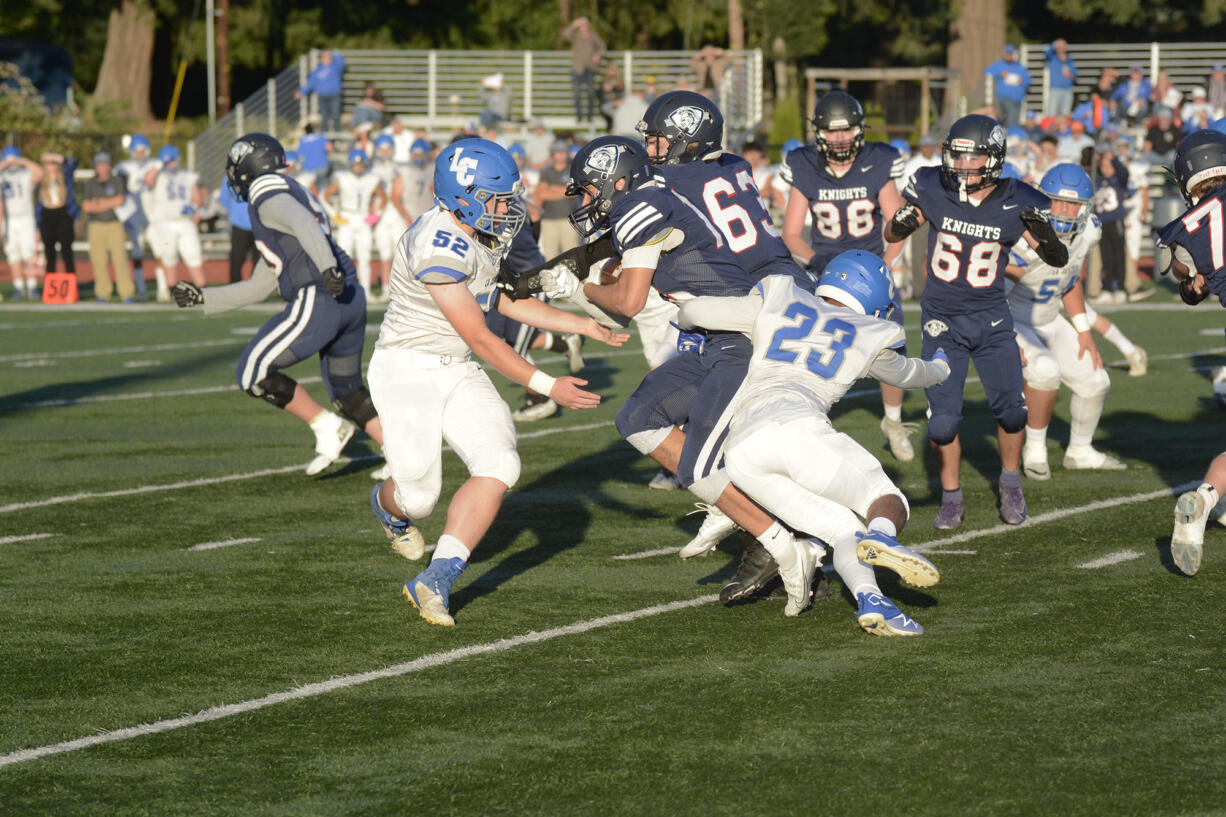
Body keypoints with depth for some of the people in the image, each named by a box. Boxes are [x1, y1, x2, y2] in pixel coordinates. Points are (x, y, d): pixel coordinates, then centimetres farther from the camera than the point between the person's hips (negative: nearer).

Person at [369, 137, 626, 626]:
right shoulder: (439, 245, -25)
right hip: (407, 369, -8)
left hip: (458, 373, 8)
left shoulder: (481, 237, 4)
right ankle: (389, 504, 33)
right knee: (419, 495, -7)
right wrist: (547, 387, -23)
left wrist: (588, 327, 14)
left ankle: (435, 581, -15)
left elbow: (515, 305, 19)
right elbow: (478, 338, -23)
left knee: (499, 467, -14)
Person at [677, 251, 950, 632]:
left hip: (741, 447, 3)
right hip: (798, 428, -3)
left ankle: (869, 599, -22)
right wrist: (939, 368, 65)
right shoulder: (870, 338, 21)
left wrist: (687, 323, 45)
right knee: (890, 506, 6)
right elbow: (908, 375, 43)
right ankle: (881, 537, -32)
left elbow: (693, 311, 22)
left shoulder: (777, 301, 22)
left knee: (844, 530, 9)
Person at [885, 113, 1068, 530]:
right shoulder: (932, 188, -11)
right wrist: (902, 222, -19)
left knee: (1011, 408, -3)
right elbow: (890, 236, 4)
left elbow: (1059, 259, -3)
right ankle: (951, 498, 14)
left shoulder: (1016, 202, -12)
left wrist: (1044, 233, -24)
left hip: (992, 318, 0)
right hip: (942, 322, 0)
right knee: (943, 418, -6)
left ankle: (1010, 483, 24)